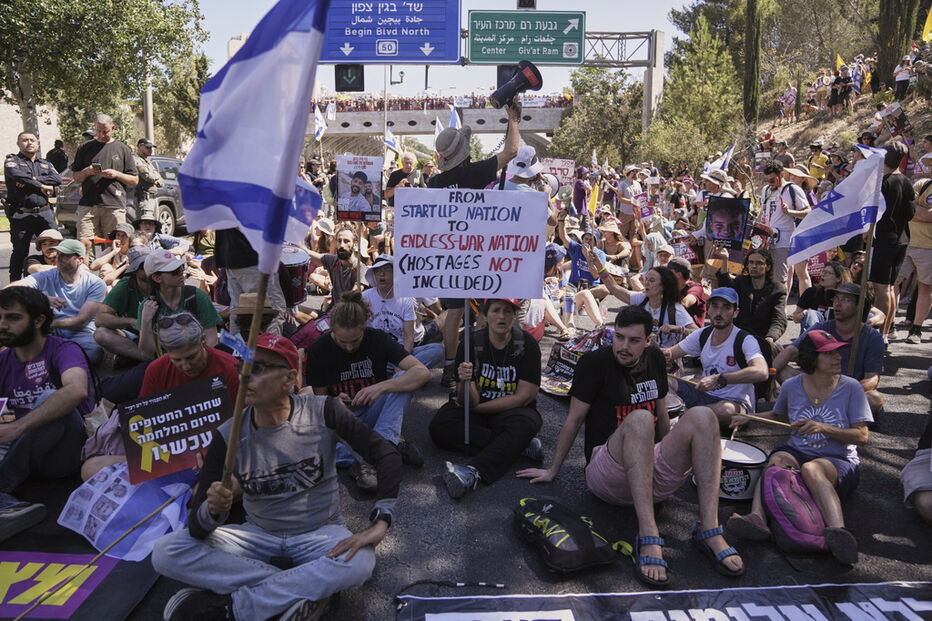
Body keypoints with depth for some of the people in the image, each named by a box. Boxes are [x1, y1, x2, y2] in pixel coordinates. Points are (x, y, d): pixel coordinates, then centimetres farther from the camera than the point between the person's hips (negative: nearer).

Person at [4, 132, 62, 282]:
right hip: (21, 214, -3)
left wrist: (31, 180, -12)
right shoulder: (12, 160, 6)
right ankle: (15, 284, 12)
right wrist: (41, 186, -13)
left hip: (45, 212, 3)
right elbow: (16, 175, -17)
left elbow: (58, 179, -2)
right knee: (20, 251, 2)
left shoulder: (45, 164, 19)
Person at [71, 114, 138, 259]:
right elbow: (76, 178, 18)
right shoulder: (85, 148, 16)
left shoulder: (123, 149, 12)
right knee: (84, 244, -8)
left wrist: (116, 174, -6)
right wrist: (86, 172, -3)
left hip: (115, 204, -1)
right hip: (88, 204, 1)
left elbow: (134, 181, 11)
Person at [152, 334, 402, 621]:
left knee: (360, 562, -35)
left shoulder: (323, 412, -14)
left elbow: (387, 455, -16)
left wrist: (380, 522, -29)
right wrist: (213, 510, -36)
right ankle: (301, 587, -20)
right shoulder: (229, 435, -10)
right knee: (165, 552, -19)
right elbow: (197, 529, -11)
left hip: (320, 534, -2)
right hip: (258, 536, 2)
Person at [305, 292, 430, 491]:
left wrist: (381, 387, -36)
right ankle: (391, 444, -23)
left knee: (403, 377, -27)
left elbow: (423, 372, -23)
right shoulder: (318, 350, -9)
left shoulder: (378, 339, -12)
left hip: (371, 413, 1)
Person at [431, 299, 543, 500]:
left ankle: (474, 470, -49)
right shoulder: (471, 344, -9)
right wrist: (465, 382, -37)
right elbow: (469, 402, -13)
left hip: (512, 411, -2)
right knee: (439, 426, -25)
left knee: (526, 423, -35)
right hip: (476, 413, 2)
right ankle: (519, 446, -26)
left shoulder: (527, 345, -10)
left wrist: (475, 407, -9)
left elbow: (523, 397, -12)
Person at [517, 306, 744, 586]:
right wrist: (552, 470, 6)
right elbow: (574, 418, 0)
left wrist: (672, 455, 33)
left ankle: (709, 529, -27)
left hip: (656, 476, 5)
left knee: (701, 416, -20)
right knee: (639, 419, -35)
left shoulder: (655, 358, 11)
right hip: (606, 474, -5)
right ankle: (648, 536, -43)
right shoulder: (595, 362, -5)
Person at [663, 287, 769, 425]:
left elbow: (761, 372, -34)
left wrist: (717, 379, -39)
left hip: (735, 402, -4)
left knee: (726, 410, -41)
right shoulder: (703, 335, 3)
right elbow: (671, 353, 9)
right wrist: (666, 354, -18)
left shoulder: (745, 340, -16)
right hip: (705, 395, 4)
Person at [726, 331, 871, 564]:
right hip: (797, 452, 3)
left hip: (839, 462, -2)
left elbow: (862, 436, -4)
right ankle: (757, 518, -56)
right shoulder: (792, 387, 6)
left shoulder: (850, 388, -1)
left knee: (811, 469, -38)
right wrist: (749, 418, 12)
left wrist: (822, 427, -18)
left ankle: (837, 530, -60)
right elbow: (780, 415, 28)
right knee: (777, 460, -34)